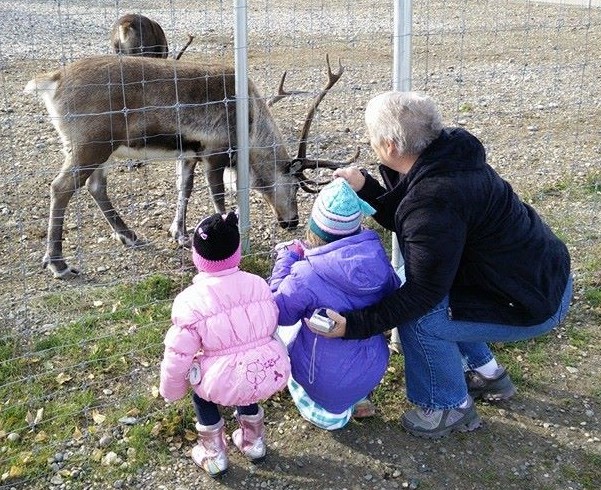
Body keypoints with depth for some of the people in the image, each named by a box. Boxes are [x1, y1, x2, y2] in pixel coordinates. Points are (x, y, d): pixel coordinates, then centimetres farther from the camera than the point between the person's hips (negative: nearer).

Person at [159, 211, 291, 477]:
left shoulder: (190, 300, -12)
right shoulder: (258, 284, 1)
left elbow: (178, 355, -6)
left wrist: (170, 391, 13)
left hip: (226, 384, -4)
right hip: (272, 373, 5)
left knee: (199, 384, 29)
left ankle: (214, 455, 35)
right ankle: (254, 442, 48)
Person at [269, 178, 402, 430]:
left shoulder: (306, 277, -30)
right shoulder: (376, 254, -15)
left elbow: (279, 313, -10)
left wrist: (287, 258, -4)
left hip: (329, 382, -4)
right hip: (374, 371, 4)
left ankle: (327, 410, 16)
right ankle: (358, 399, 18)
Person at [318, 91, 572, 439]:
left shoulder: (436, 201, -31)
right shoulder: (443, 157, -4)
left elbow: (423, 292, -25)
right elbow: (404, 220, 10)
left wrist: (355, 325, -24)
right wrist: (365, 187, -3)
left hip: (535, 303, -10)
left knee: (419, 318, -19)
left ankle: (451, 408, 6)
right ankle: (487, 373, 31)